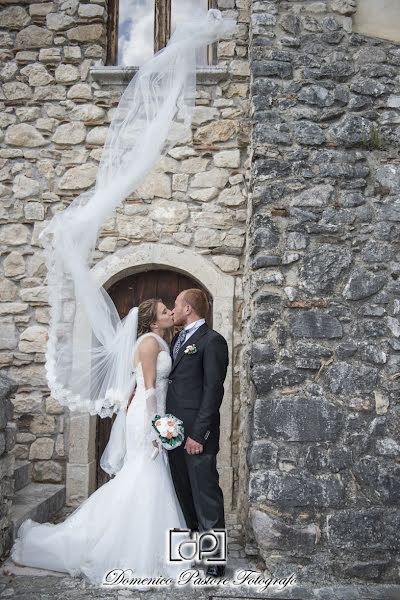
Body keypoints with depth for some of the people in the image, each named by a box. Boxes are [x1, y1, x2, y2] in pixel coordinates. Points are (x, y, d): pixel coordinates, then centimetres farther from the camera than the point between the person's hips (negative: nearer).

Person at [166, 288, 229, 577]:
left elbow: (213, 390, -15)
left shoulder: (212, 340, -9)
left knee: (206, 493, -1)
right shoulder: (178, 339, 16)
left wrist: (198, 433, -18)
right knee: (184, 491, 16)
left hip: (197, 432, -8)